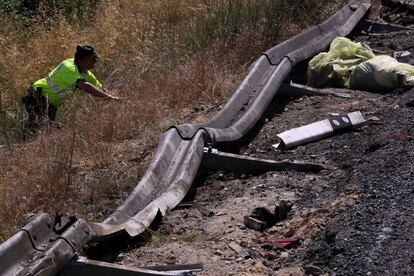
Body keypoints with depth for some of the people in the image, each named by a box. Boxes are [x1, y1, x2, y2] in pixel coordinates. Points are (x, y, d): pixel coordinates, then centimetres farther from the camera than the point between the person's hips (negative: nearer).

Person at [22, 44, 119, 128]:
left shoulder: (84, 71, 5)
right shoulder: (70, 68, -25)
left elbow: (98, 87, 11)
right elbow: (85, 86, -39)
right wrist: (107, 96, -40)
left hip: (50, 104, 10)